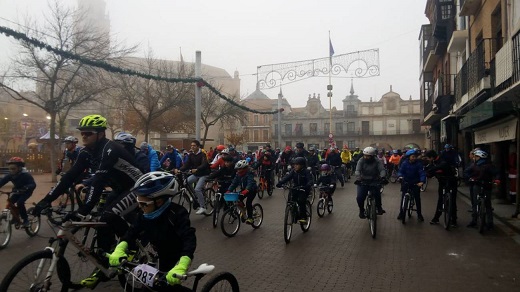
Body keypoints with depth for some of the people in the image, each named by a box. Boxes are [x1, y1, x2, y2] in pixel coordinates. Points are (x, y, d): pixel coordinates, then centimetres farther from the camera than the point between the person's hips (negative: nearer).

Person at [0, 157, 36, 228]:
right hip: (17, 191, 6)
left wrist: (26, 188, -55)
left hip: (26, 191, -6)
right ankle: (15, 217, 8)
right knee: (11, 201, -15)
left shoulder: (25, 175, -28)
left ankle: (25, 220, -11)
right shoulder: (10, 175, -13)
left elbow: (33, 184, -35)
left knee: (20, 203, -26)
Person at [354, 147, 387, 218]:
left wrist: (383, 177, -40)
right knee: (360, 197, -12)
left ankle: (379, 207, 11)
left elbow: (382, 170, -18)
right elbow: (357, 170, -19)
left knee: (377, 195, -18)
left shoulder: (377, 161, -8)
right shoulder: (361, 160, -9)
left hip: (374, 181, 0)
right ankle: (361, 210, 14)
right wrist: (358, 178, -39)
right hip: (363, 181, 0)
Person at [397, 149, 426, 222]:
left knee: (417, 198, 0)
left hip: (415, 183, -1)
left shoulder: (418, 163, -12)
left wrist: (422, 181, -36)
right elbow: (400, 171, -8)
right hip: (405, 182, 1)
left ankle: (419, 214, 13)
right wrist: (400, 176, -31)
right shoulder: (405, 163, -7)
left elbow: (422, 173, -19)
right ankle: (401, 213, 14)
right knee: (403, 197, 2)